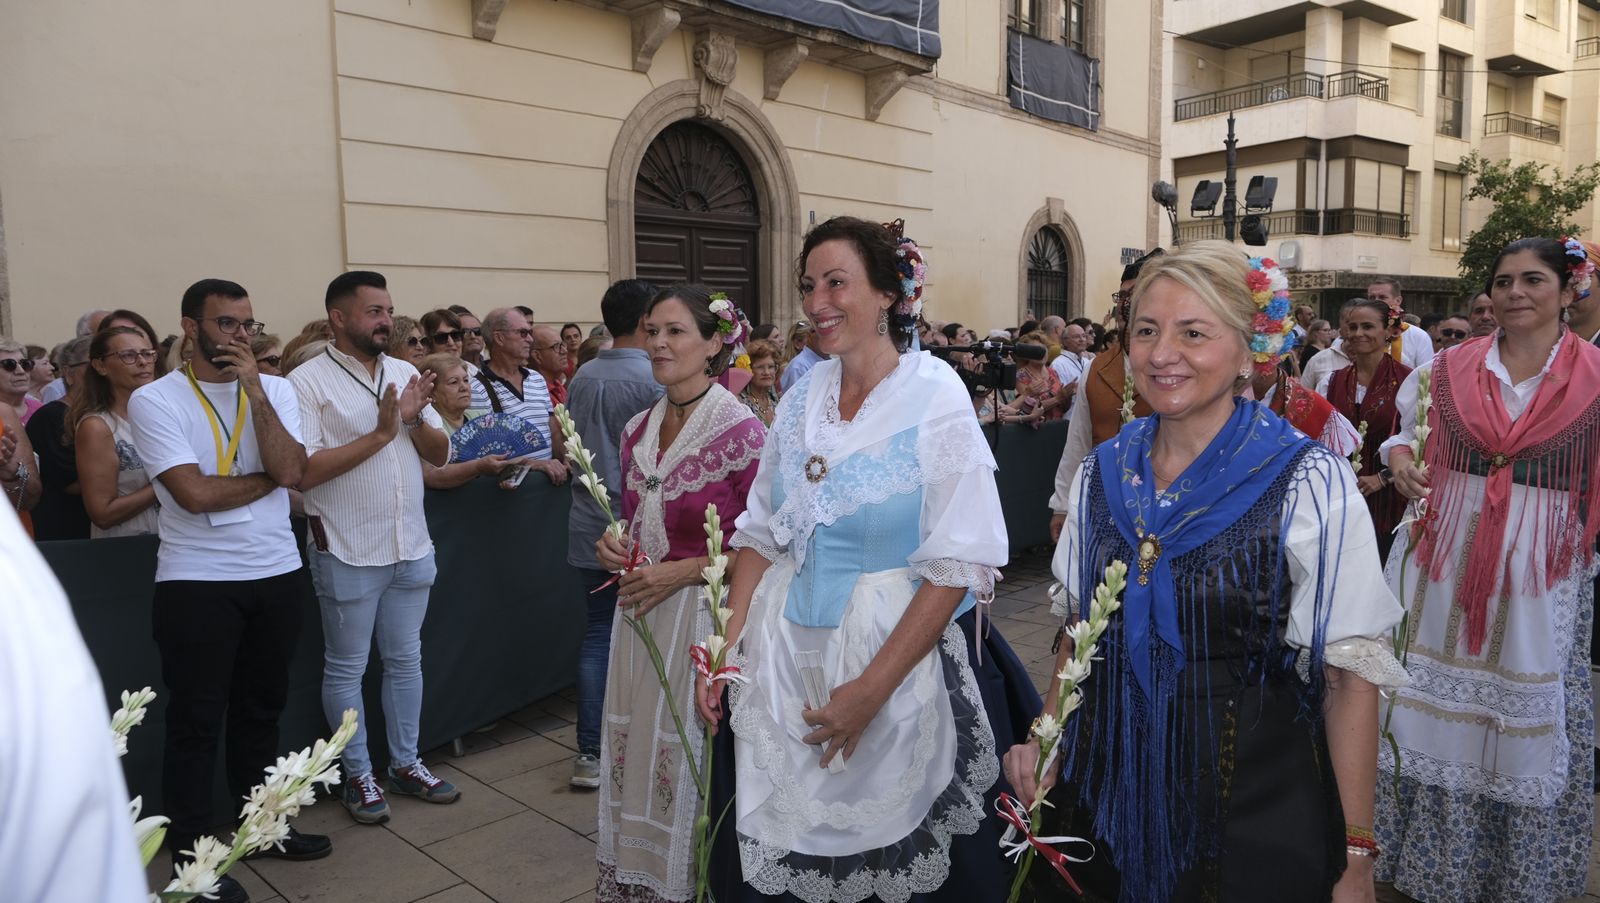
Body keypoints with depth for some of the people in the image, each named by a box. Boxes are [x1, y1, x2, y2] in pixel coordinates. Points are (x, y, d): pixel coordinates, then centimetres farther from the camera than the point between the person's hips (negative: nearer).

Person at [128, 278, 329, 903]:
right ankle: (193, 852, 21)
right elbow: (195, 493, -19)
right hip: (197, 582, -4)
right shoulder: (154, 399, -9)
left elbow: (293, 470, -11)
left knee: (261, 709, 17)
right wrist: (268, 477, -6)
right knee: (197, 721, 6)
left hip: (277, 574, 4)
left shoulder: (275, 389, 4)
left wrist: (254, 388, -15)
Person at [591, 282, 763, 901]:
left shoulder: (741, 431, -13)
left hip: (702, 615, -6)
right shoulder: (639, 430, 8)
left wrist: (684, 571, -16)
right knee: (633, 746, 13)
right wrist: (615, 546, 1)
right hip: (641, 609, 6)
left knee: (690, 753, 4)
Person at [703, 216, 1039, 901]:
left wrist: (873, 689, -19)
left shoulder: (935, 396, -12)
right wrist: (727, 644, -4)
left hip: (906, 650, -4)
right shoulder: (800, 398, 3)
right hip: (785, 652, 5)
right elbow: (761, 533, 8)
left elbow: (959, 562, -16)